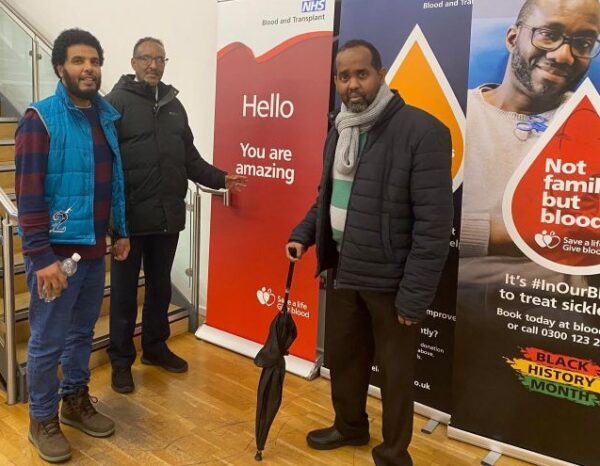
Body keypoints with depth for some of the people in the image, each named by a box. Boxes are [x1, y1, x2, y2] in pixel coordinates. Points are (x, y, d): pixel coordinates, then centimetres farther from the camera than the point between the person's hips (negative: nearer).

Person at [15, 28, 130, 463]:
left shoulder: (107, 117, 9)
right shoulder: (40, 118, -11)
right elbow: (29, 194, -16)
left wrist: (121, 231, 15)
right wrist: (41, 256, -19)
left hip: (94, 249, 6)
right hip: (57, 251, -6)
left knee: (82, 332, 19)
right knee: (48, 341, 6)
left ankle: (76, 401, 37)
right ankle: (42, 419, 24)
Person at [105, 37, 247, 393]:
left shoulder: (174, 104, 14)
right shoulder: (117, 102, -5)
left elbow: (189, 158, 17)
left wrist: (220, 178, 9)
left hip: (168, 215, 6)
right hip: (130, 216, -5)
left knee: (161, 285, 17)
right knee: (125, 290, 6)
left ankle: (155, 346, 33)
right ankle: (121, 359, 19)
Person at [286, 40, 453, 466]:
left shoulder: (422, 131, -17)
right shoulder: (338, 133, 9)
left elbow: (434, 224, -19)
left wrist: (414, 295, -19)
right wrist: (304, 235, 5)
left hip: (391, 281, -7)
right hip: (344, 272, 7)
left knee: (396, 372, 9)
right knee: (343, 356, 21)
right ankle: (350, 427, 46)